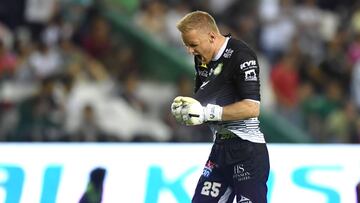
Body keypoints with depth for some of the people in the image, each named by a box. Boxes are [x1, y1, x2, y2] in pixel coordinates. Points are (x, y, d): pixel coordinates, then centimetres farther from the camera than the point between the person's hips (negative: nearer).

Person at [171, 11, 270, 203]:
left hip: (248, 150, -9)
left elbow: (252, 108, -24)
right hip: (221, 147, 9)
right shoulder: (202, 58, 9)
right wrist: (183, 105, 0)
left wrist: (208, 112, -26)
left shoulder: (240, 55, -17)